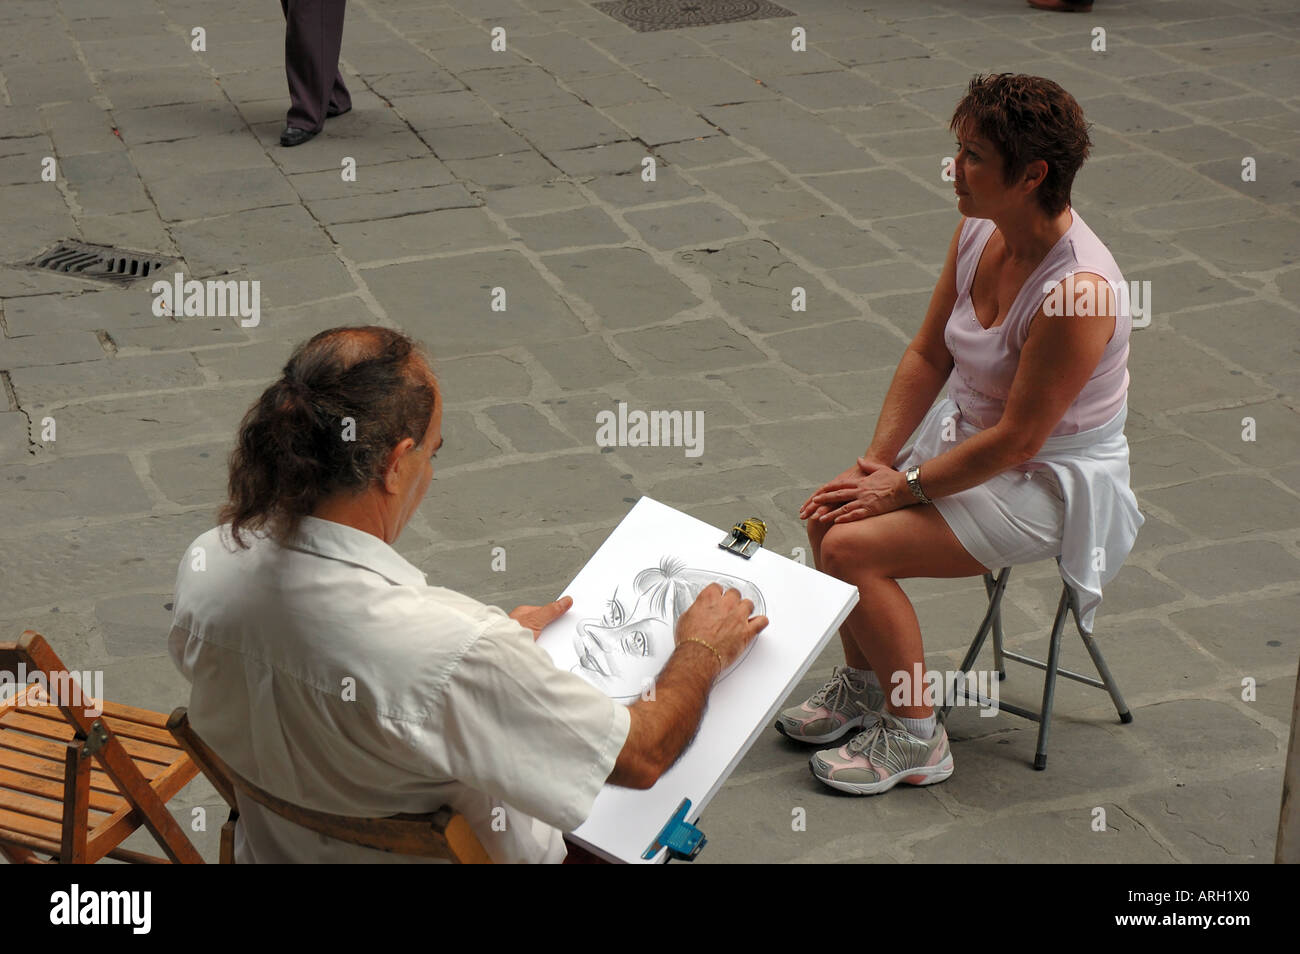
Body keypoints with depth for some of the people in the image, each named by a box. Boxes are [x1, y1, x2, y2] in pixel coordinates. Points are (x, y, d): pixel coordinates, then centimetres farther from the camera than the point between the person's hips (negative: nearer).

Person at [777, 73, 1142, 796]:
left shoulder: (1079, 291, -31)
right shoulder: (980, 233, -6)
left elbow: (1016, 440, -25)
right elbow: (928, 356, 4)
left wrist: (903, 486, -17)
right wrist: (874, 462, -4)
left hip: (1049, 485, -8)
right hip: (971, 439, 8)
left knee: (853, 545, -18)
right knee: (829, 515, -4)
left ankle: (916, 741, -1)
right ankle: (863, 684, 18)